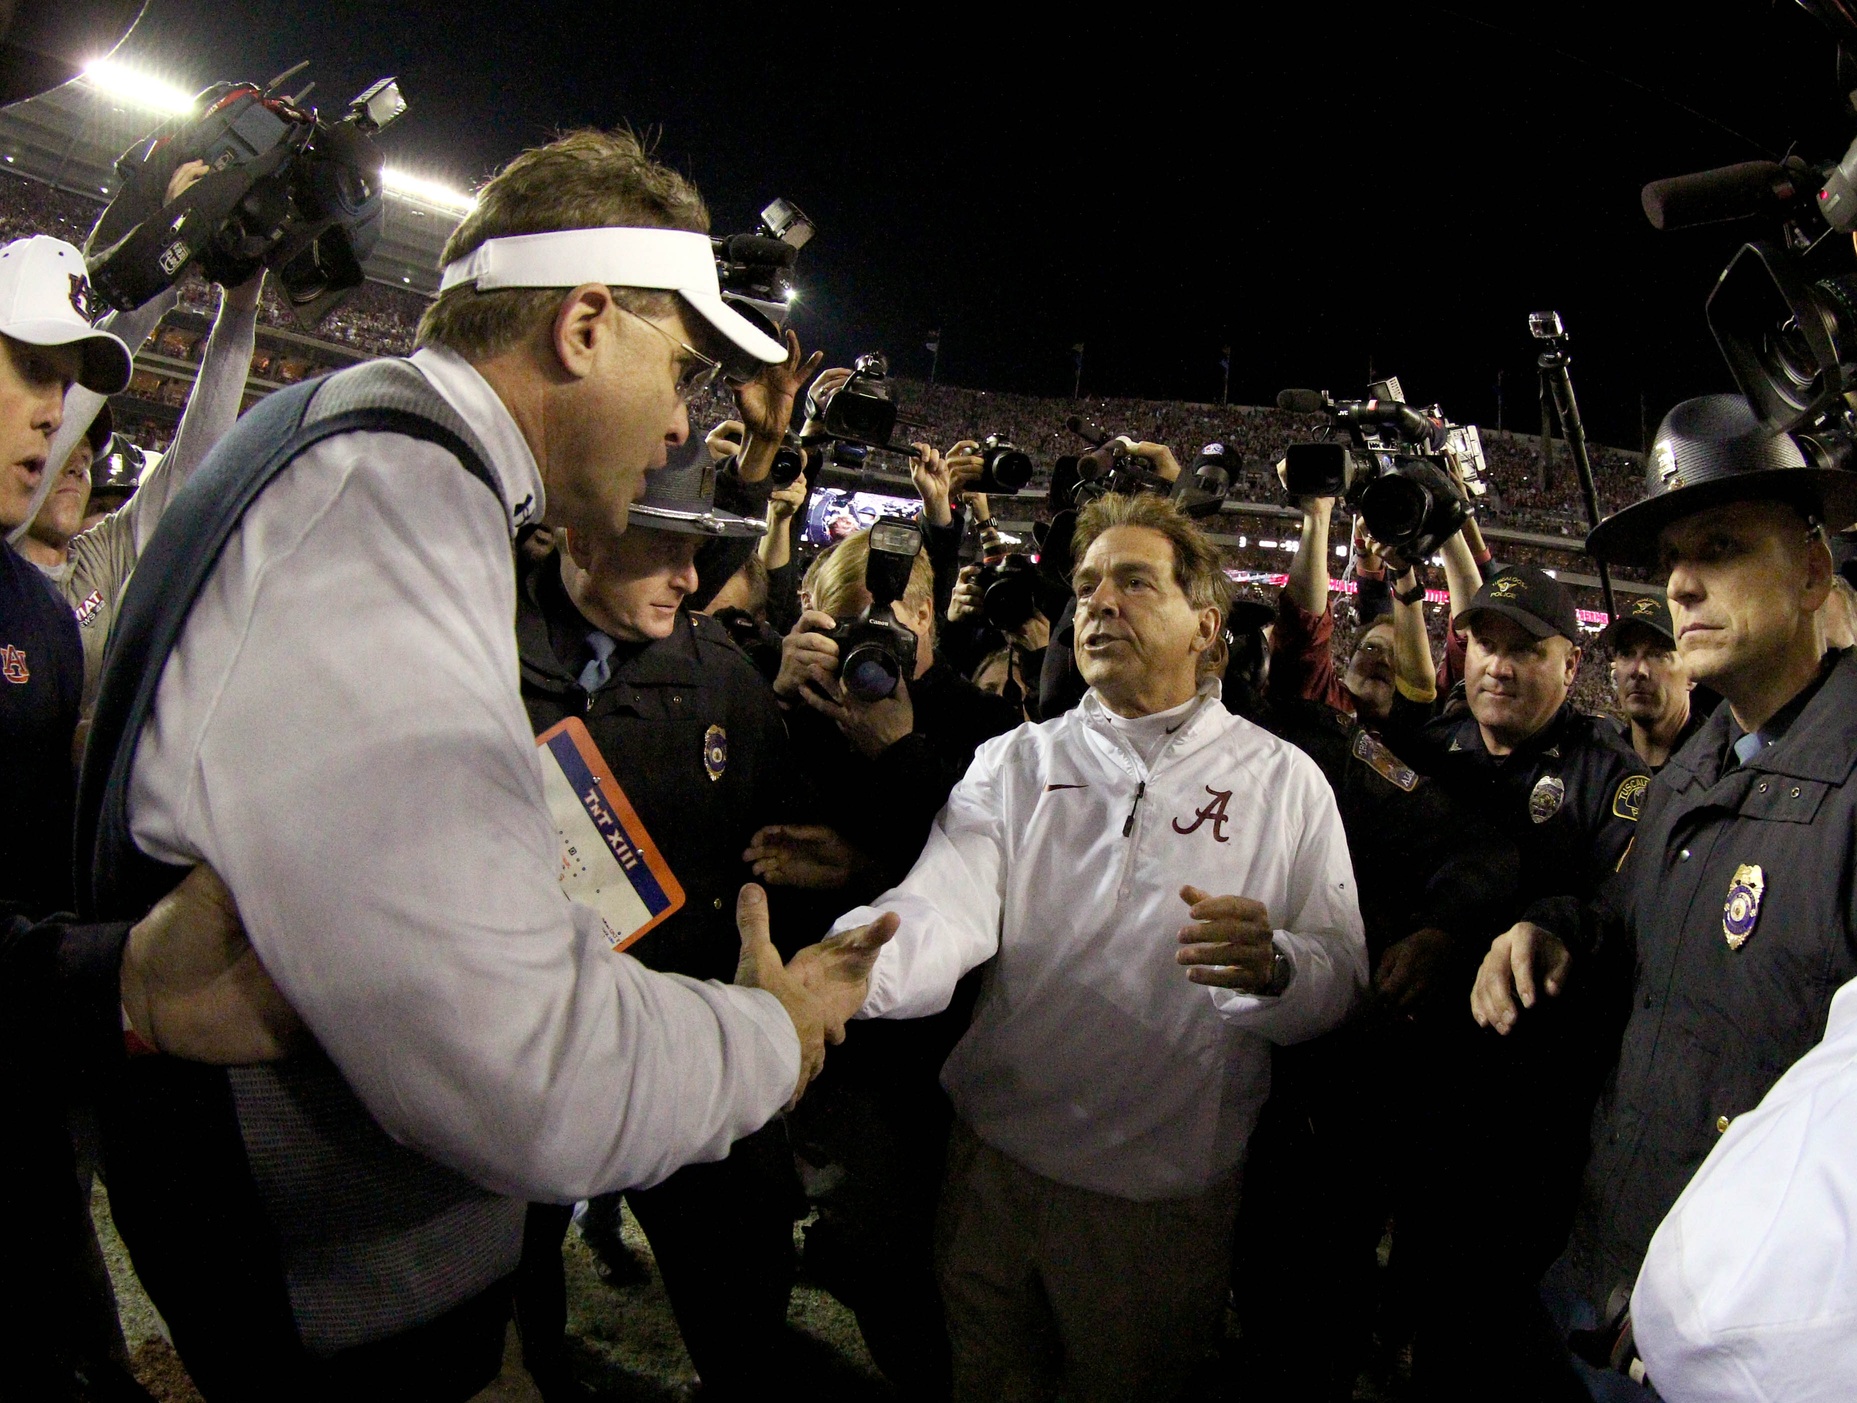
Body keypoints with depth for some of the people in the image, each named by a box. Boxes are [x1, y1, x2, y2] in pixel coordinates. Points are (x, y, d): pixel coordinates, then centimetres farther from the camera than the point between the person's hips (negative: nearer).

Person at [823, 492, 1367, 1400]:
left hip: (1169, 1193, -1)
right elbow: (944, 910, -17)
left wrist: (1271, 966, -29)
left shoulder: (1285, 781, -2)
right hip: (997, 1162, 2)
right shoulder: (1017, 761, -1)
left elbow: (1343, 977, -6)